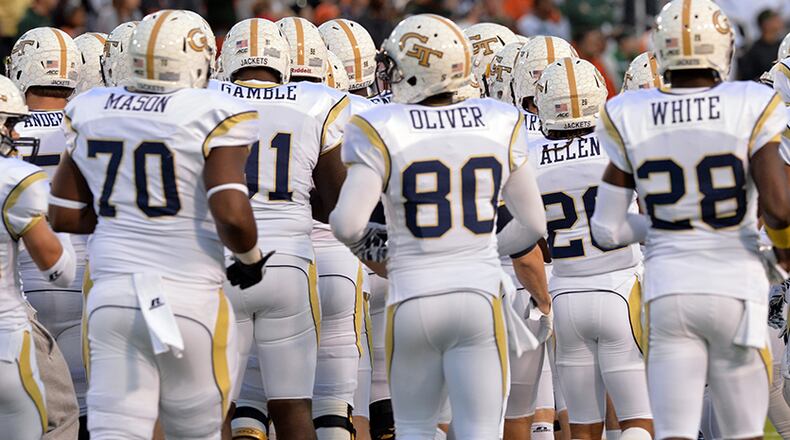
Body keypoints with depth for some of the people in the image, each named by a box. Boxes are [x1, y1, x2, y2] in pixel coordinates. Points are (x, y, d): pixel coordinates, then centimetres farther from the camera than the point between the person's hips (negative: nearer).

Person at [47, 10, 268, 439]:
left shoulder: (89, 113, 6)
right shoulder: (214, 116, -9)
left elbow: (63, 216, 11)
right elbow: (232, 217, -18)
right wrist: (251, 258, 2)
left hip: (113, 295, 3)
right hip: (190, 297, -3)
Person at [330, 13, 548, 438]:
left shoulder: (382, 131, -9)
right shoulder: (499, 125, 2)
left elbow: (347, 224, -16)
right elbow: (534, 225, 9)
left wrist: (367, 243, 7)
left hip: (414, 299, -1)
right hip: (479, 298, 1)